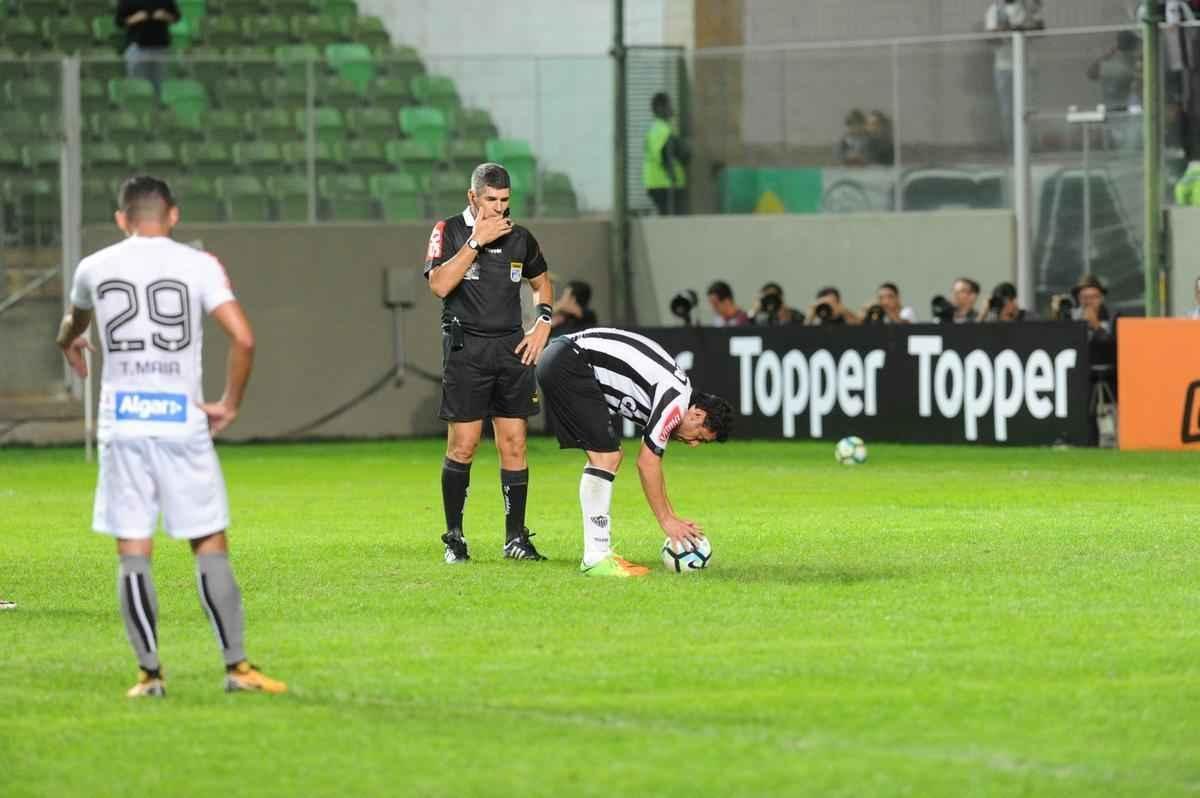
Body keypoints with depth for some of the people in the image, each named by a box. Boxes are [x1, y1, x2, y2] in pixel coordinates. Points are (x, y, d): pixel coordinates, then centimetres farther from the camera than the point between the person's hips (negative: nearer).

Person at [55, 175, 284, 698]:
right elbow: (242, 338, -11)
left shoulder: (94, 268, 7)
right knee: (211, 546, 6)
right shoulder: (198, 266, 0)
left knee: (133, 553, 5)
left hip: (122, 424, 1)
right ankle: (236, 665, 5)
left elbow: (74, 322, 31)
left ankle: (149, 673, 4)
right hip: (182, 422, -1)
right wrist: (230, 404, 3)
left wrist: (69, 344, 56)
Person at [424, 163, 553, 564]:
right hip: (465, 347, -4)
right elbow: (439, 284, -16)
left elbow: (541, 280, 28)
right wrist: (476, 241, -17)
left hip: (512, 347, 4)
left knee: (514, 443, 2)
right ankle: (454, 538, 4)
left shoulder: (519, 237, 11)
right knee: (462, 444, -5)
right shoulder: (449, 232, -1)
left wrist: (543, 323, 12)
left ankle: (516, 538, 7)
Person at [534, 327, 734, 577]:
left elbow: (651, 464, 27)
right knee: (606, 456, -10)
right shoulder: (677, 400, -10)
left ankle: (598, 553, 13)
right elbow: (646, 463, -8)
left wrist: (672, 517, 28)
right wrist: (667, 520, 1)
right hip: (569, 365, -10)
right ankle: (596, 558, -9)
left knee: (605, 457, 13)